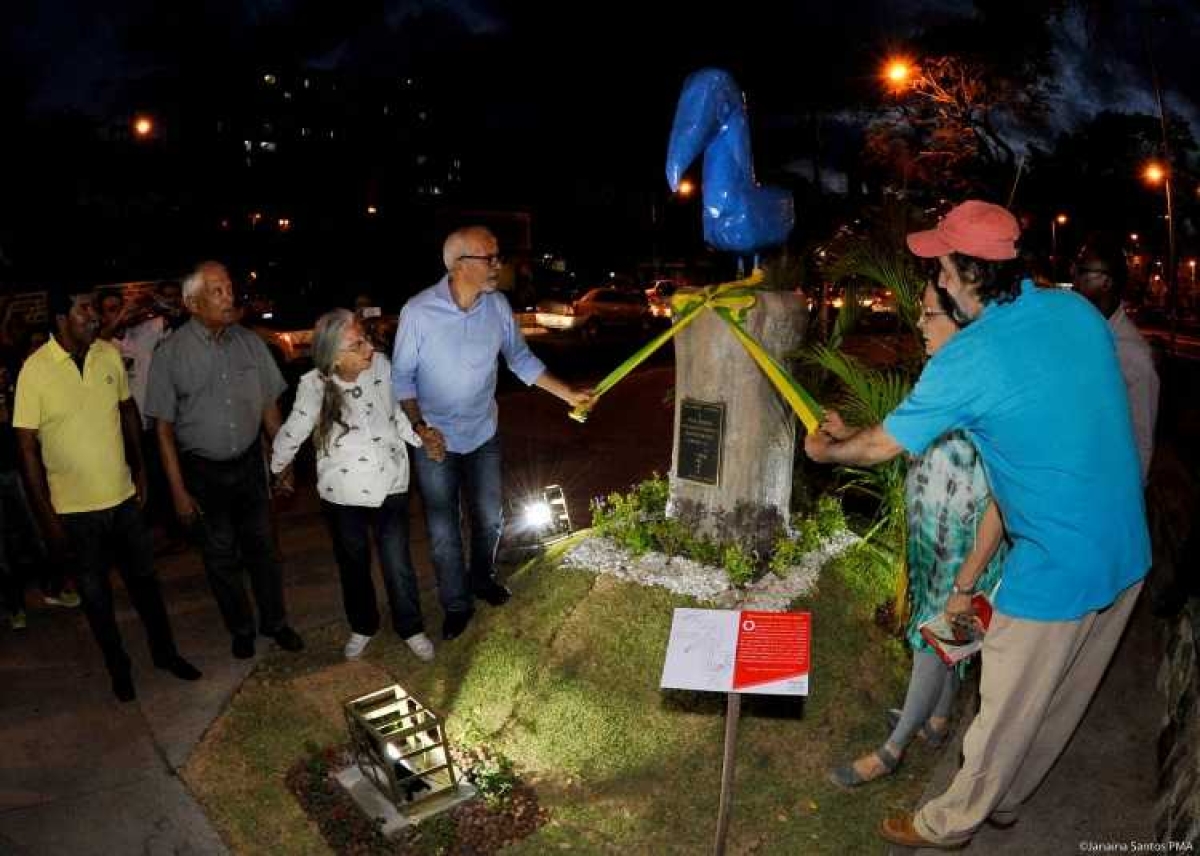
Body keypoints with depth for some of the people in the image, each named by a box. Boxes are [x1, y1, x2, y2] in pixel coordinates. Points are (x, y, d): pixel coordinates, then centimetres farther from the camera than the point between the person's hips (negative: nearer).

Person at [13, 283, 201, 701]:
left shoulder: (110, 354, -5)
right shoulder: (34, 371, -16)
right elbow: (27, 447, -11)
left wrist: (139, 468, 10)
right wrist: (47, 516, -10)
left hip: (123, 497, 3)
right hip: (75, 508, -3)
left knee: (144, 578, 17)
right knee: (95, 594, 14)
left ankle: (164, 651, 36)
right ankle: (118, 667, 33)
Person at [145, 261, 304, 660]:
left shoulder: (249, 341, -3)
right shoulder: (170, 353, -11)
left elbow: (269, 406, 6)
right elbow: (164, 427, -7)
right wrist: (178, 490, -8)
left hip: (249, 462, 2)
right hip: (203, 472, -2)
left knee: (261, 547, 13)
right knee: (221, 556, 12)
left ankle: (274, 622, 31)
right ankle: (241, 629, 31)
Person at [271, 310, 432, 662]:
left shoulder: (381, 366, -15)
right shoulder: (314, 386, -19)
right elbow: (292, 432, -2)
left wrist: (420, 438, -4)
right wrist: (279, 467, 12)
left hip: (390, 486, 0)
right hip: (342, 495, 0)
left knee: (398, 565, 8)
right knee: (354, 565, 20)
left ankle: (411, 628, 33)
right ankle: (363, 626, 44)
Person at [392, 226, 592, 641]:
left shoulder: (498, 306, -10)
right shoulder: (419, 311, -20)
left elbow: (521, 360, 3)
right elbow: (402, 377, -11)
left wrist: (569, 394, -2)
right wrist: (421, 428, -22)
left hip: (483, 435, 4)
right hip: (435, 439, -3)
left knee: (489, 519, 18)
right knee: (443, 531, 8)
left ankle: (481, 577, 45)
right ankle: (457, 604, 29)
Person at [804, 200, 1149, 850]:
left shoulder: (967, 362, -21)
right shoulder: (1078, 310, -1)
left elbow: (881, 446, -9)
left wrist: (824, 450, 11)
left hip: (1057, 571, -7)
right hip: (1128, 553, 7)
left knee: (1007, 712, 13)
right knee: (1061, 702, 23)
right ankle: (1005, 799, 47)